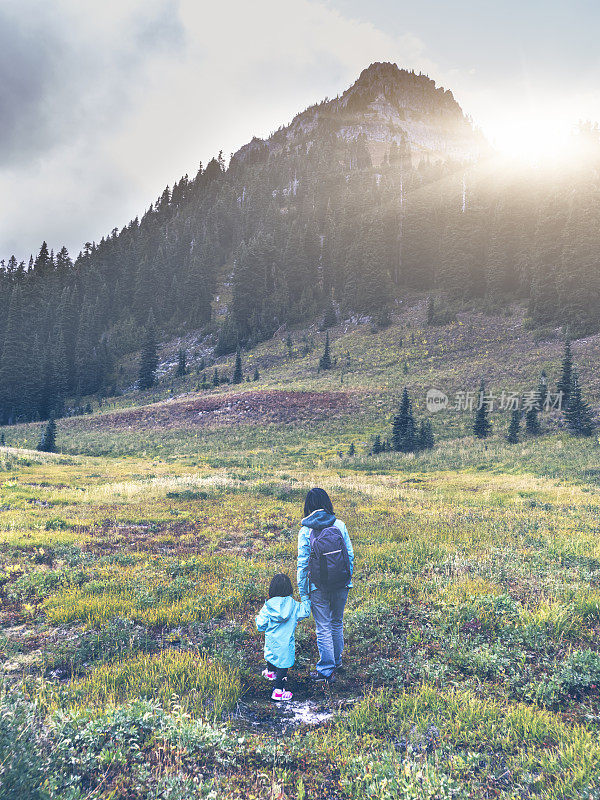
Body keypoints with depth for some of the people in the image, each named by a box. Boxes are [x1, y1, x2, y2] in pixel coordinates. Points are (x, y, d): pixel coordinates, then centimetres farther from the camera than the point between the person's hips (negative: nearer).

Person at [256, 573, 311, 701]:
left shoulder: (268, 606, -11)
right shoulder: (294, 605, -12)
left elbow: (261, 625, -9)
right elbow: (305, 613, 2)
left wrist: (258, 618, 13)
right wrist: (306, 600, 17)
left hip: (271, 641, 3)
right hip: (286, 642, -3)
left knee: (272, 656, 28)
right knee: (283, 663, 5)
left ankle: (270, 672, 54)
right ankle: (278, 690, 6)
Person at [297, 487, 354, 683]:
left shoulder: (305, 531, -11)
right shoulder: (339, 525, -4)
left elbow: (303, 563, -10)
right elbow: (350, 555, 0)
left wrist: (303, 593, -3)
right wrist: (348, 578, 14)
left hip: (318, 586, -3)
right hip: (341, 585, 3)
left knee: (323, 628, 9)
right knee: (337, 623, 21)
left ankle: (326, 670, 18)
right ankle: (337, 662, 37)